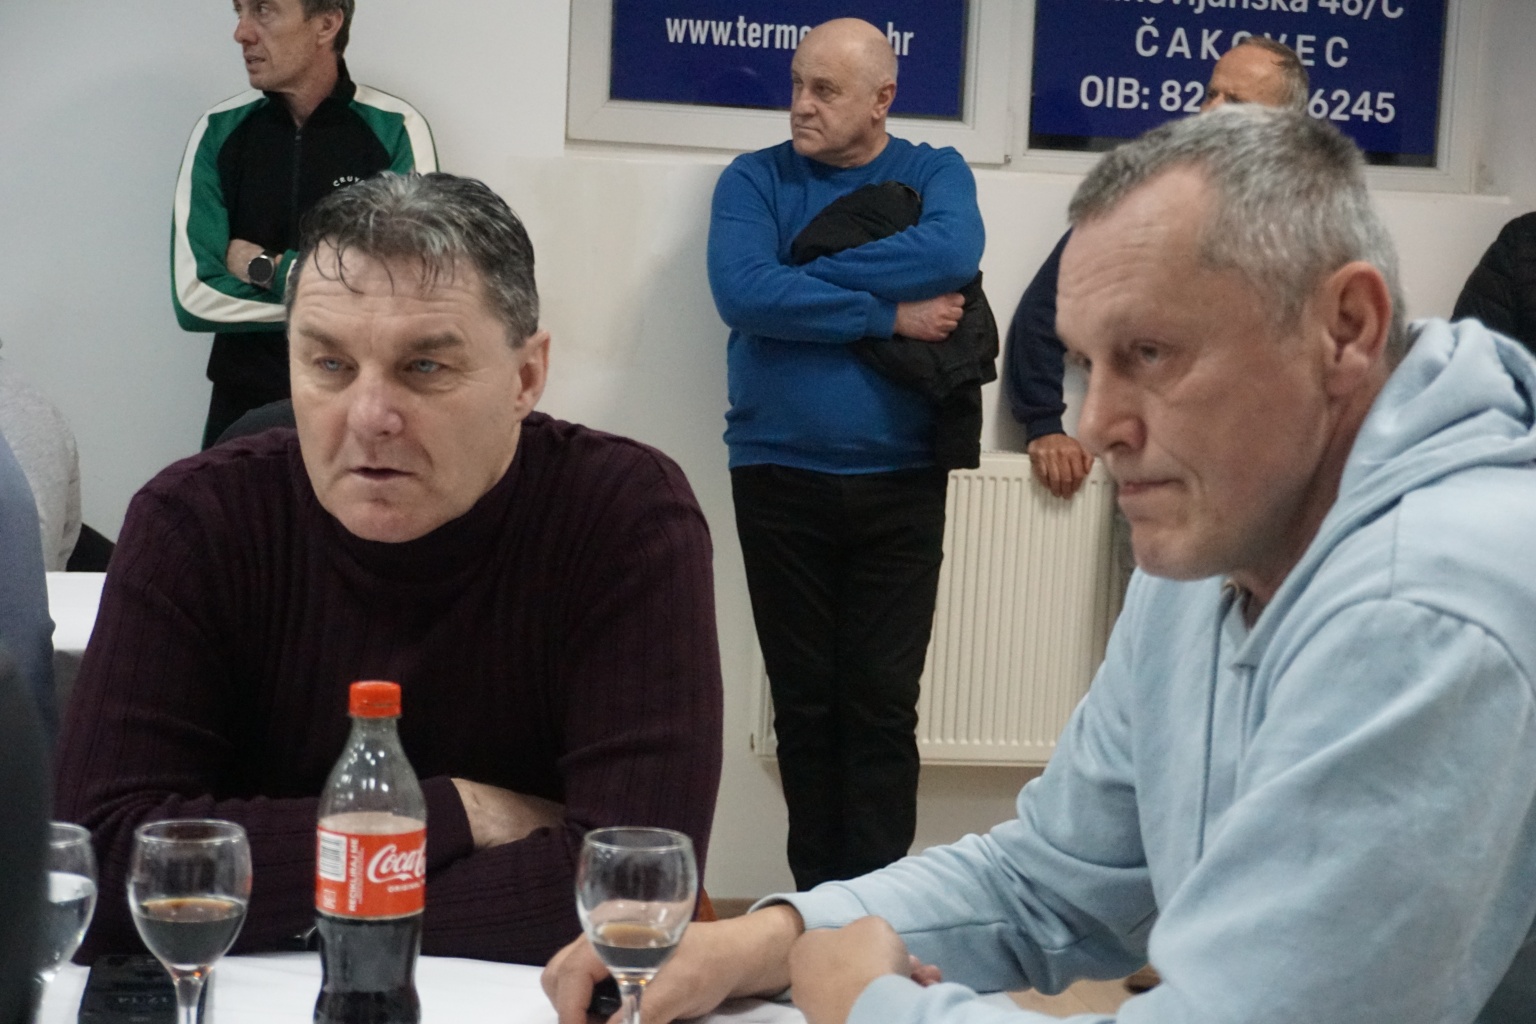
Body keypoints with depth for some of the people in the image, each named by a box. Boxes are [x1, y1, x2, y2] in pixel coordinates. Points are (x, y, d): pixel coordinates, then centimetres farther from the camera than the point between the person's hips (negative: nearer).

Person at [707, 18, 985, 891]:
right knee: (804, 701, 6)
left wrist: (802, 277, -14)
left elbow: (953, 255, -18)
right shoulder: (754, 179, 4)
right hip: (780, 479, 1)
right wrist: (889, 314, -15)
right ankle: (819, 902, 14)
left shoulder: (935, 174, 5)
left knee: (884, 706, 0)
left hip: (900, 482, 0)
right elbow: (741, 292, -15)